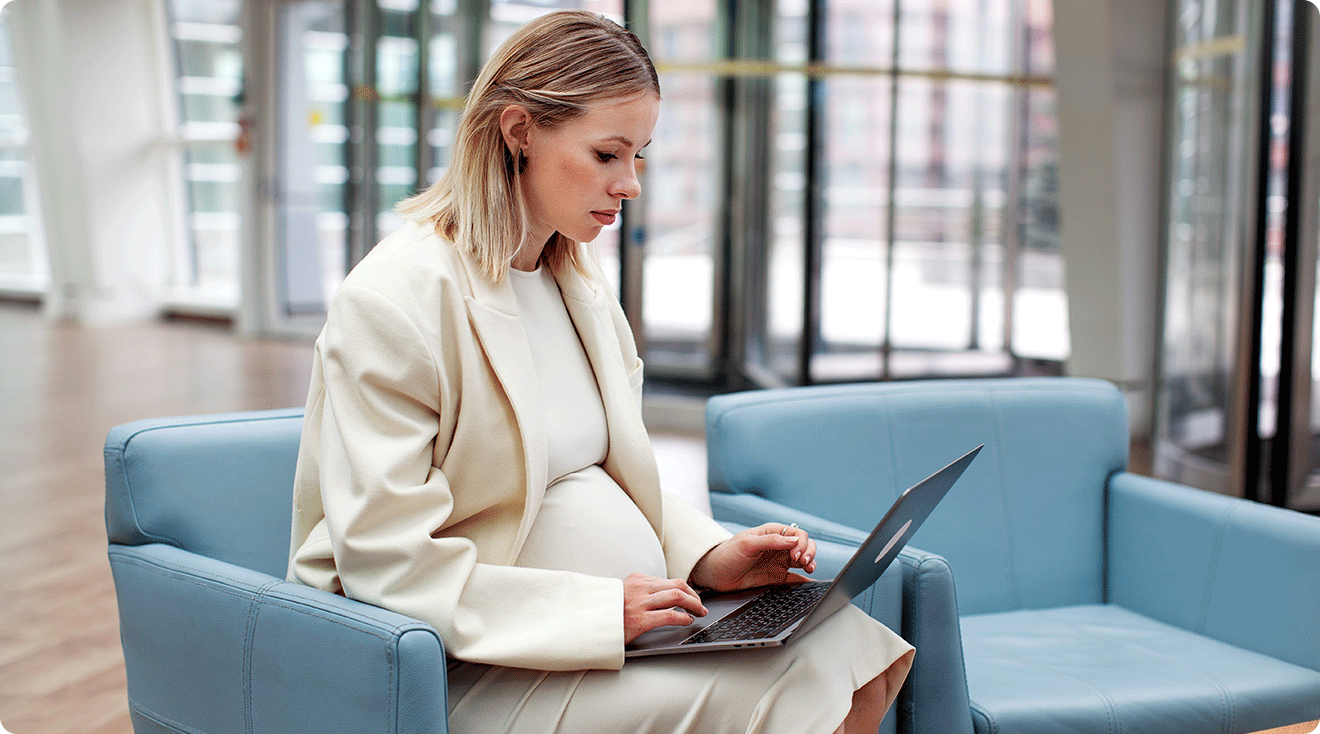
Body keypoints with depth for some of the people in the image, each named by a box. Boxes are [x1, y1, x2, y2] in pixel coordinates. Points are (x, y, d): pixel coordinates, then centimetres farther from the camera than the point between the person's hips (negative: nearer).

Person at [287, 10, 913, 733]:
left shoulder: (578, 280, 11)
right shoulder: (392, 301, -16)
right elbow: (386, 564, -21)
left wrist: (711, 554, -2)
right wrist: (601, 610, -25)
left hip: (624, 610, 8)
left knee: (852, 660, -11)